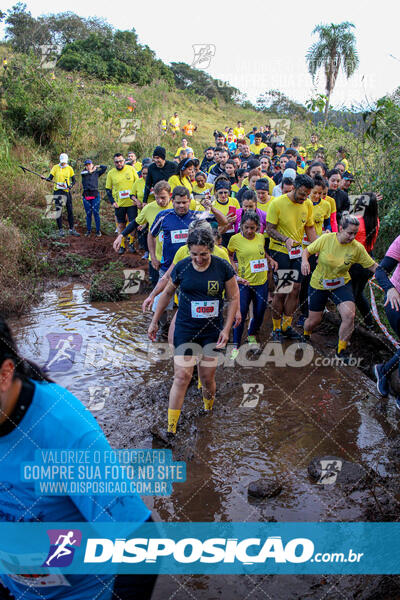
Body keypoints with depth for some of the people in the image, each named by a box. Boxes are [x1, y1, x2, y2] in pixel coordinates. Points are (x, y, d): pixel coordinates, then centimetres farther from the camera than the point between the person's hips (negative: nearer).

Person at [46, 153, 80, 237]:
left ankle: (72, 229, 11)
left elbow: (74, 180, 8)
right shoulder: (55, 167, 2)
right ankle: (60, 230, 5)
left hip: (67, 191, 1)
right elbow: (50, 177, -2)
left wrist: (71, 185, -12)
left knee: (70, 211, 3)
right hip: (58, 191, -1)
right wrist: (47, 179, -24)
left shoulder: (69, 168, 5)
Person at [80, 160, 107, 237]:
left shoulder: (96, 173, 7)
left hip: (95, 196, -1)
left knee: (96, 213, -2)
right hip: (86, 196, 1)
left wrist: (97, 166, 12)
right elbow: (83, 173, -15)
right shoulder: (84, 173, 9)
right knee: (88, 214, 7)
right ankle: (88, 230, 16)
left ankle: (98, 230, 7)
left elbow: (105, 167, 0)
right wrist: (92, 170, -2)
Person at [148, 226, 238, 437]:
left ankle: (209, 410, 38)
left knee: (208, 377, 7)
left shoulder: (223, 267, -7)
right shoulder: (181, 267, -6)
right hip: (185, 329, 0)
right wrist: (154, 322, 12)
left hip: (212, 330, 1)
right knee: (182, 376, -7)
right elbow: (167, 293, 9)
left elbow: (233, 298, 2)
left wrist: (226, 329, -4)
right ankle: (170, 428, 2)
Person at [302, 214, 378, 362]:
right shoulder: (326, 239, -17)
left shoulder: (357, 247, -13)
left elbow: (373, 266, -7)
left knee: (349, 315, -22)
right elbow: (307, 250, -6)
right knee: (314, 321, 6)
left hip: (342, 284, 1)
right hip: (318, 284, 0)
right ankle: (306, 336, 45)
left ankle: (341, 350, 1)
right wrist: (304, 261, -26)